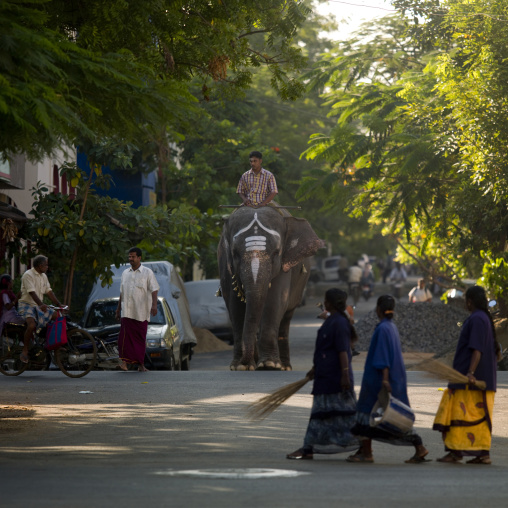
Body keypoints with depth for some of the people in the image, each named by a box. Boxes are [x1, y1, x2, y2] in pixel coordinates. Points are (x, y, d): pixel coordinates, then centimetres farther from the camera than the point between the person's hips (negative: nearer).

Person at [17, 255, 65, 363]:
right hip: (26, 305, -8)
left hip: (38, 306, 8)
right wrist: (41, 304, -40)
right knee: (32, 325, -33)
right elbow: (32, 292, -26)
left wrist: (59, 305, 0)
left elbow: (49, 292, 11)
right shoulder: (28, 275, -15)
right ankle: (25, 351, -20)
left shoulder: (44, 276, 12)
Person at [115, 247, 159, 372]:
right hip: (127, 311, 2)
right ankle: (125, 361, -14)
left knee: (140, 338, 1)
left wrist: (154, 304, -18)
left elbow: (154, 290, -4)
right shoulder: (125, 273, 16)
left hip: (141, 312, -2)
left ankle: (140, 364, 7)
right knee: (126, 336, -13)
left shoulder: (147, 273, 3)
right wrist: (118, 308, 21)